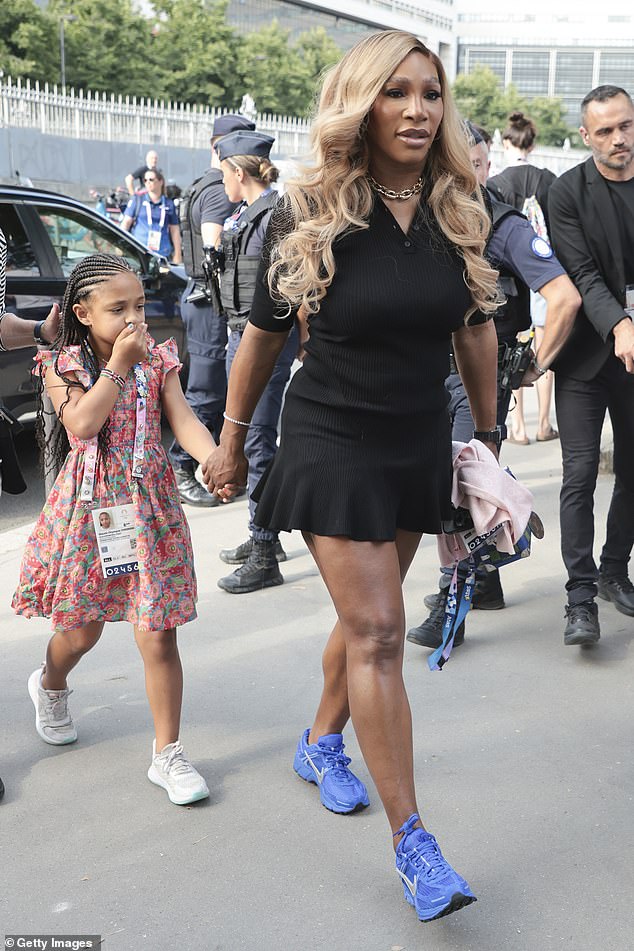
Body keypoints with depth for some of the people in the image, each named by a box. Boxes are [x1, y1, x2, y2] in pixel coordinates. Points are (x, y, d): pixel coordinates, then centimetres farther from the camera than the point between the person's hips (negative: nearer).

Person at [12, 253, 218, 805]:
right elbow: (83, 422, -20)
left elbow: (183, 419, -9)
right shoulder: (63, 366, -4)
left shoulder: (158, 361, 2)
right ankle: (50, 685, 49)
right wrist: (118, 363, -19)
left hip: (149, 507, 1)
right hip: (89, 508, -1)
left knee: (158, 636, -2)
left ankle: (168, 754, 11)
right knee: (81, 629, 13)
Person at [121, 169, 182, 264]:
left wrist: (177, 255, 10)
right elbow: (126, 223, 6)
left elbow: (175, 231, 14)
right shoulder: (137, 200, 9)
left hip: (162, 254, 1)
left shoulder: (169, 204, 12)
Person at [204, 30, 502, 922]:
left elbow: (475, 328, 10)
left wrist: (488, 431, 15)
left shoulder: (459, 213, -2)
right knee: (377, 631, -9)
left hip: (420, 441, 4)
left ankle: (322, 742, 41)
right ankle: (411, 840, -3)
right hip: (331, 440, -4)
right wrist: (231, 439, 7)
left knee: (365, 615, 15)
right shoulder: (309, 213, -11)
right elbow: (263, 335, 0)